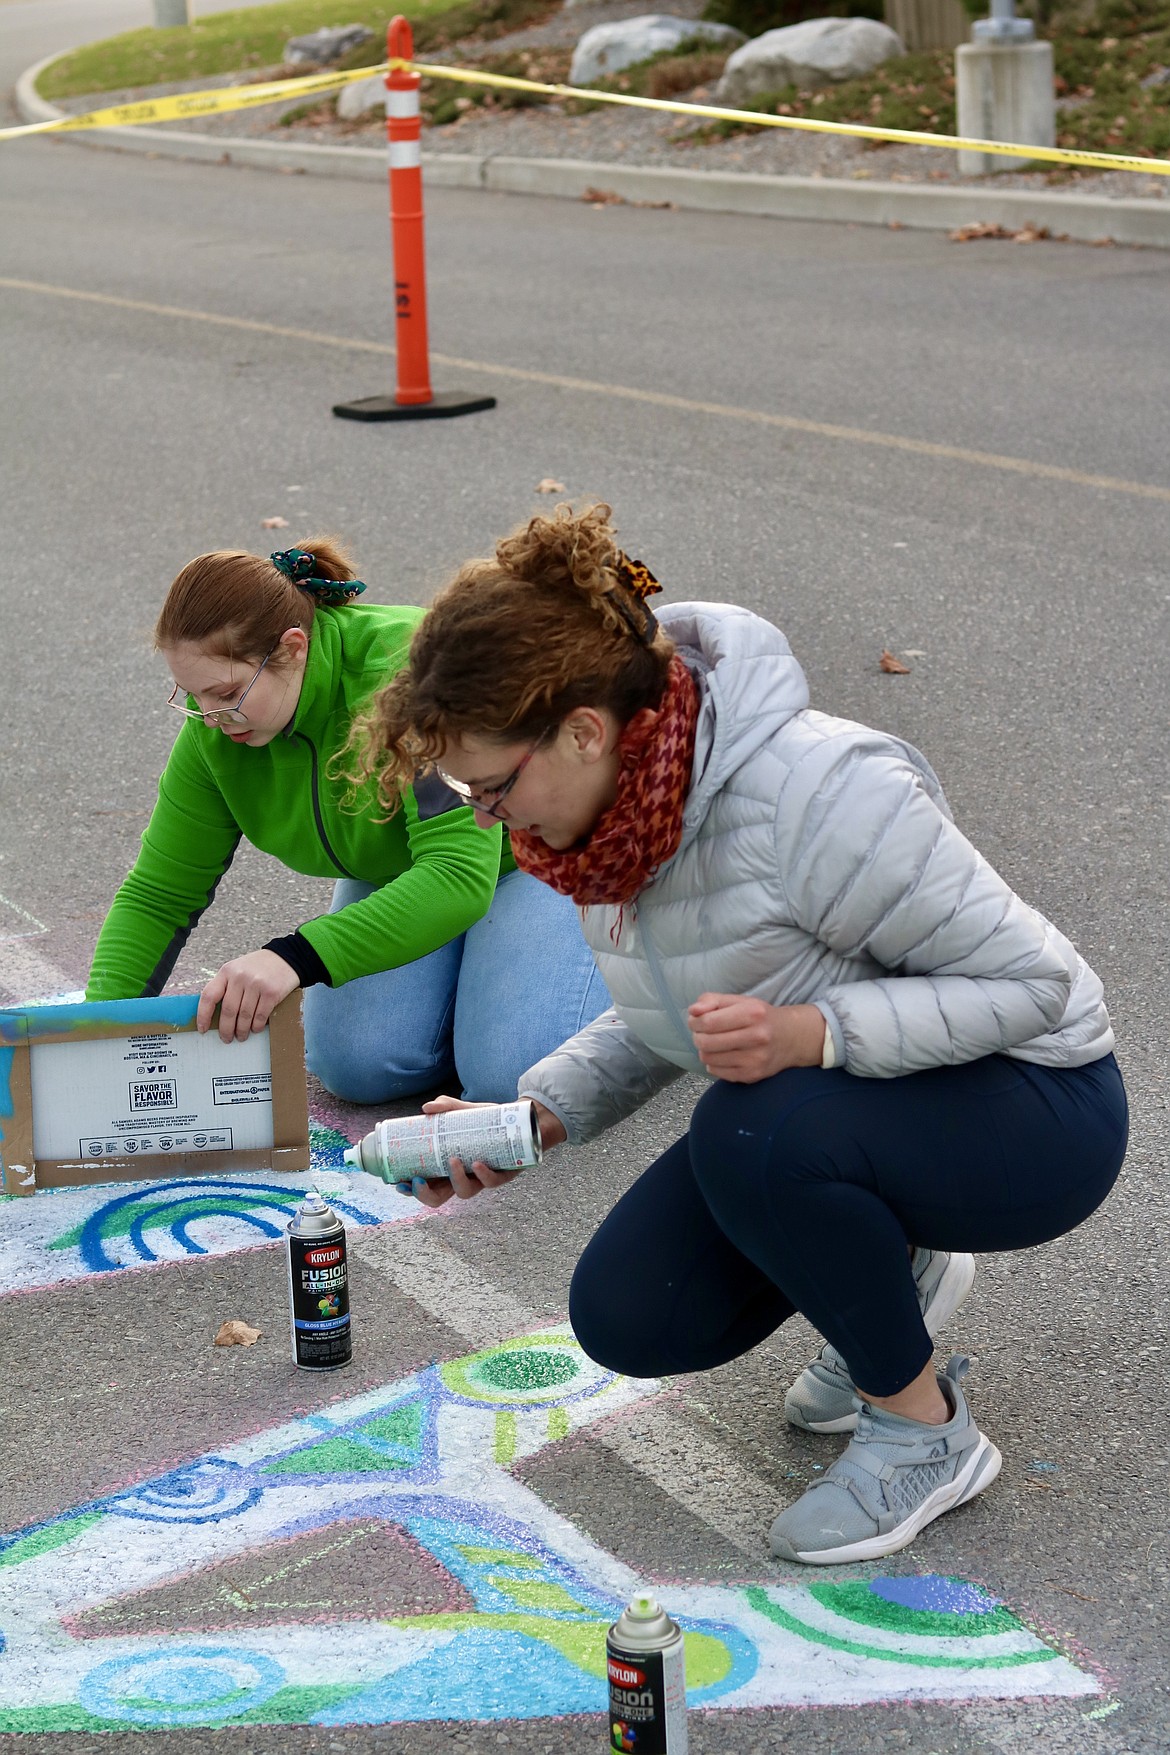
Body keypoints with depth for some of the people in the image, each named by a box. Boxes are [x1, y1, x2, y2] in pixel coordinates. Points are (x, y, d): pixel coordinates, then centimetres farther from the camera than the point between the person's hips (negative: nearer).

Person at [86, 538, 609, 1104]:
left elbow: (460, 872, -46)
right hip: (393, 867, 6)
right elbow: (158, 893, -9)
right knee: (357, 1066, -17)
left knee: (509, 1074, -23)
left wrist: (297, 956, -56)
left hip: (533, 851, -5)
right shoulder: (217, 729, -18)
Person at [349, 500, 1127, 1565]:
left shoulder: (816, 792, -33)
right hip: (839, 1117, 8)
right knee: (628, 1319, -6)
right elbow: (663, 1016, 8)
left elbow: (1029, 982, -26)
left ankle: (925, 1431, -11)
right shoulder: (608, 810, -7)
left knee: (754, 1128, -35)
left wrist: (810, 1032, -40)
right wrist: (536, 1116, -9)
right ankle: (890, 1271, 20)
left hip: (1031, 1107, -8)